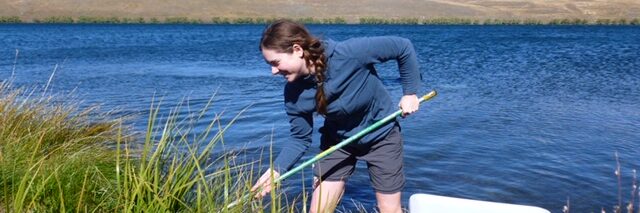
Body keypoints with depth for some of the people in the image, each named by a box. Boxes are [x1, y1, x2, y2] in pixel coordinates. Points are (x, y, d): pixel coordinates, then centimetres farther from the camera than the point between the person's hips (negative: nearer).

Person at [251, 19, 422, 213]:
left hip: (381, 135, -3)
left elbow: (403, 47, -23)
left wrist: (410, 93, -18)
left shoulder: (349, 54, -34)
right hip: (337, 140, 3)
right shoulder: (294, 93, -19)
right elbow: (300, 139, -8)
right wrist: (277, 169, -23)